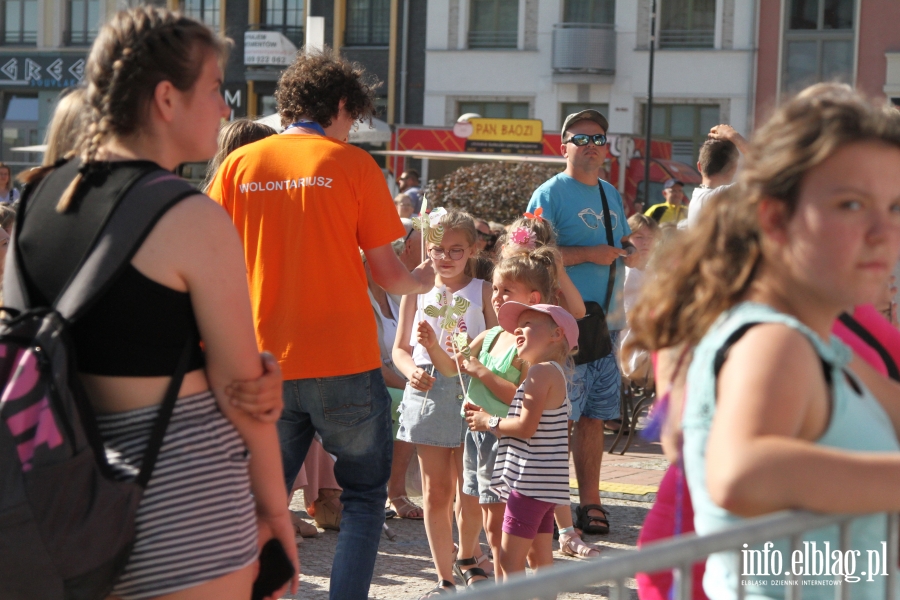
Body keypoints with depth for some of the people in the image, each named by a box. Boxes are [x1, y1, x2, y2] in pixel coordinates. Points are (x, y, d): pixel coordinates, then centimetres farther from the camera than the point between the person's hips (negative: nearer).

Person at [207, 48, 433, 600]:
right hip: (343, 359, -3)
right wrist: (423, 280, 17)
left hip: (266, 364, 3)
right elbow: (386, 274, -4)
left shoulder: (239, 164, 4)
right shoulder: (352, 164, -5)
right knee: (365, 494, 11)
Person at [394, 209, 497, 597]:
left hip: (472, 392, -1)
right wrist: (412, 371, -9)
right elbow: (400, 348, 11)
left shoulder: (482, 292, 3)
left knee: (471, 490, 3)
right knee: (436, 492, 3)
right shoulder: (416, 291, 8)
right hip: (429, 391, 1)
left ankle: (467, 559, 29)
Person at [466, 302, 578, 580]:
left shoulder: (541, 372, -14)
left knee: (510, 560, -8)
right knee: (541, 559, 13)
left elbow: (526, 427, -22)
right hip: (544, 484, 10)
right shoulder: (552, 374, 18)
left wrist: (490, 422, -6)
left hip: (529, 482, -10)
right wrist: (486, 419, 9)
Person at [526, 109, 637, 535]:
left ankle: (589, 501, 17)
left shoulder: (611, 195, 18)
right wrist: (590, 253, -18)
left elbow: (625, 254, 26)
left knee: (594, 416, 10)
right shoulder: (550, 194, -4)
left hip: (607, 323, 7)